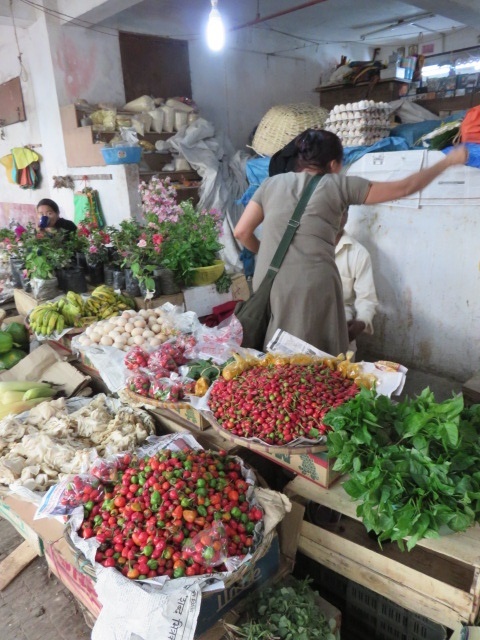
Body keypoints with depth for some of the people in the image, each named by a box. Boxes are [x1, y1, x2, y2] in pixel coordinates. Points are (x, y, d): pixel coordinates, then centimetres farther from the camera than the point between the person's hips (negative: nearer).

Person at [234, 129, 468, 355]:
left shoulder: (271, 183, 14)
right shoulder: (338, 185, 7)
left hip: (269, 284, 3)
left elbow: (241, 232, 11)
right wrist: (449, 160, 25)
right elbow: (404, 188, 12)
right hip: (312, 286, -3)